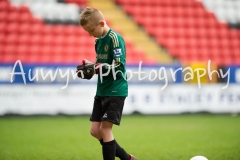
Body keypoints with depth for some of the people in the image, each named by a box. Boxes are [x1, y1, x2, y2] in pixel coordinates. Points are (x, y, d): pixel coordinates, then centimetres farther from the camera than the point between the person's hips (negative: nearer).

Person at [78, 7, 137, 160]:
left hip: (115, 91, -9)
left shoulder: (114, 38, -14)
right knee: (95, 131, 6)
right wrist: (90, 65, -1)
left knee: (105, 129, -10)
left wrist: (96, 68, -28)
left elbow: (119, 66, -20)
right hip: (101, 90, 9)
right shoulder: (98, 41, 11)